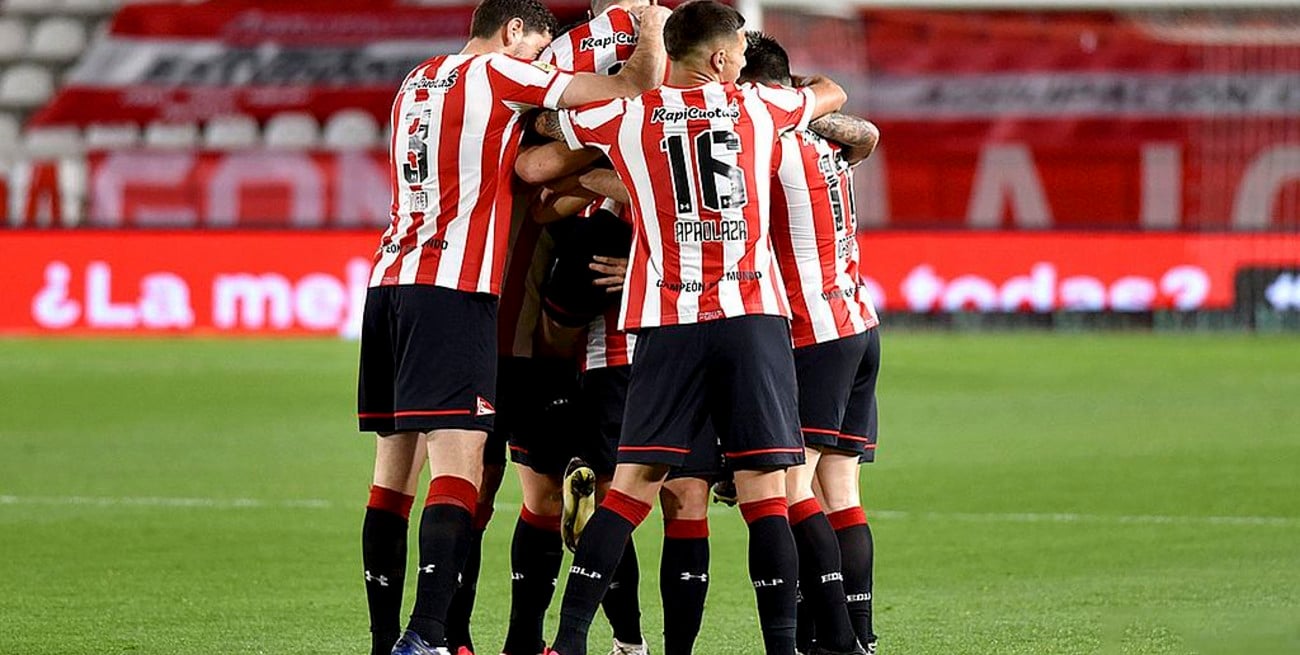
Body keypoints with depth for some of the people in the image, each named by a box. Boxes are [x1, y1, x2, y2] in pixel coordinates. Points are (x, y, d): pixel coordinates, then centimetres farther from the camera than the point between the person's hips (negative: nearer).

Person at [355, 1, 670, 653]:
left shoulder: (418, 81, 20)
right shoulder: (497, 74, -1)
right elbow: (635, 87, -1)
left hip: (389, 279, 8)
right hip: (453, 289, -8)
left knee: (392, 473, 8)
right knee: (458, 468, -13)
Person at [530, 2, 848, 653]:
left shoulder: (626, 117, 6)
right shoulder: (756, 107, 10)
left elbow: (543, 121, 24)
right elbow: (832, 93, 31)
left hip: (669, 324, 1)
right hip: (754, 314, -1)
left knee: (632, 485, 2)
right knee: (765, 490, -2)